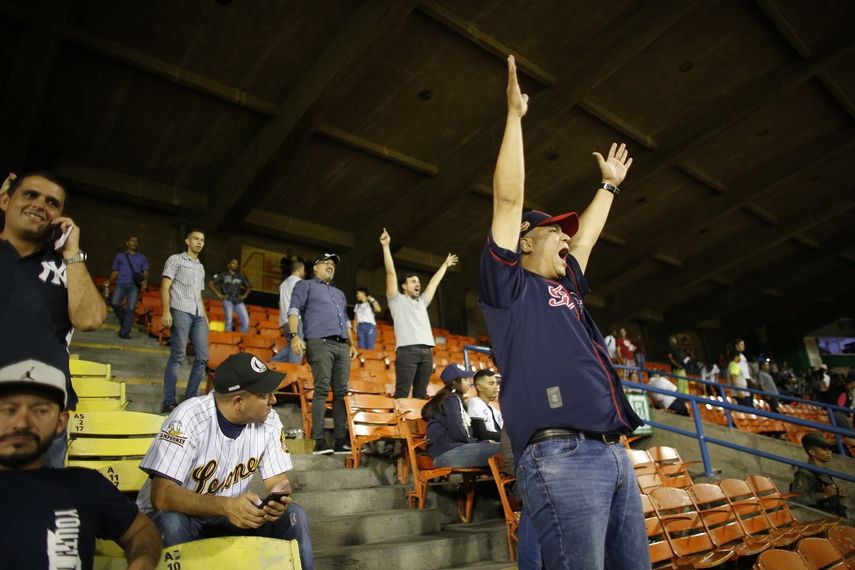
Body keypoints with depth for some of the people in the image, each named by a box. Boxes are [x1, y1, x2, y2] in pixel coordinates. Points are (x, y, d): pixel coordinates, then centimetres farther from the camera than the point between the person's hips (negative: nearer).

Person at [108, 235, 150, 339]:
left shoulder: (142, 258, 20)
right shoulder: (120, 256, 20)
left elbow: (145, 272, 9)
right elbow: (115, 271, 18)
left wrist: (145, 281, -11)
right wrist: (109, 281, 0)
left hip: (134, 285, -1)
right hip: (121, 284, 1)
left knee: (130, 308, -10)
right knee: (115, 303, -19)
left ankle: (125, 332, -7)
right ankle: (123, 322, 6)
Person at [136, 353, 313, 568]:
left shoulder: (269, 421, -13)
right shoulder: (190, 417, -26)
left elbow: (277, 481, -9)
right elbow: (162, 495, -31)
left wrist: (279, 498, -34)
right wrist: (225, 506, -46)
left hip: (232, 515, 3)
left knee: (293, 515, -19)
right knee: (172, 524, -35)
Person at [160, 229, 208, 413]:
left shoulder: (200, 267, 25)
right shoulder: (175, 259, 7)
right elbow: (165, 287, -2)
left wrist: (205, 317, 16)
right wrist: (166, 311, -14)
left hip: (198, 315, 6)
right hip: (180, 312, -6)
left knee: (202, 357, 1)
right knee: (178, 356, -10)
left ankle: (190, 399, 10)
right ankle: (169, 402, -5)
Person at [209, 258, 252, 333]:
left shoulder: (240, 276, 15)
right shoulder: (223, 275, 6)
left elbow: (249, 287, 28)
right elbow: (210, 283, 3)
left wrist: (245, 295, 12)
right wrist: (218, 294, -4)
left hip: (238, 301, 3)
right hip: (228, 300, -3)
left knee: (246, 321, -9)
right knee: (229, 321, -14)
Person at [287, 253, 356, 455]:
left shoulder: (339, 293, 33)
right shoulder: (305, 285, 15)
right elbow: (294, 311, 2)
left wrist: (351, 344, 19)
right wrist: (294, 336, -14)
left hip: (341, 346, 6)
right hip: (320, 342, -6)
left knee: (342, 391, -1)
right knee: (322, 389, -13)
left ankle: (341, 440, -1)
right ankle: (319, 441, -12)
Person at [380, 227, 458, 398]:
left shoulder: (422, 302, 28)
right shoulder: (397, 299, 12)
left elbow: (434, 282, 37)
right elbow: (391, 272, 4)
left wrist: (445, 265, 45)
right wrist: (386, 246, 0)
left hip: (426, 352, 6)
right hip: (407, 350, -6)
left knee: (421, 394, 5)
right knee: (402, 393, -10)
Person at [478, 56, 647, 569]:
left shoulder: (565, 288, 24)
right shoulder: (511, 285, 4)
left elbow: (587, 236, 39)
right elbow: (509, 199, -2)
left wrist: (610, 185, 49)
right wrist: (515, 115, 1)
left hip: (614, 454, 9)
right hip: (561, 458, -8)